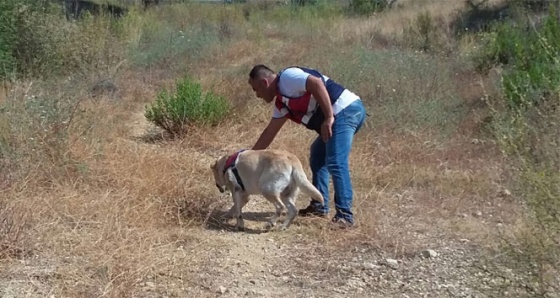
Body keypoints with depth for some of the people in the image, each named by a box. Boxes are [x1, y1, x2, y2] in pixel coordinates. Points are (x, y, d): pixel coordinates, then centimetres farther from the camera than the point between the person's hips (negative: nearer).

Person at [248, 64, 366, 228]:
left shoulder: (287, 77, -8)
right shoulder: (282, 101, 21)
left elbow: (316, 83, -23)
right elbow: (270, 132, 26)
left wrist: (328, 118, -22)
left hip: (346, 111, -11)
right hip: (341, 115, 11)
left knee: (336, 163, -16)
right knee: (317, 158, 21)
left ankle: (345, 216, -15)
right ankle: (319, 206, 24)